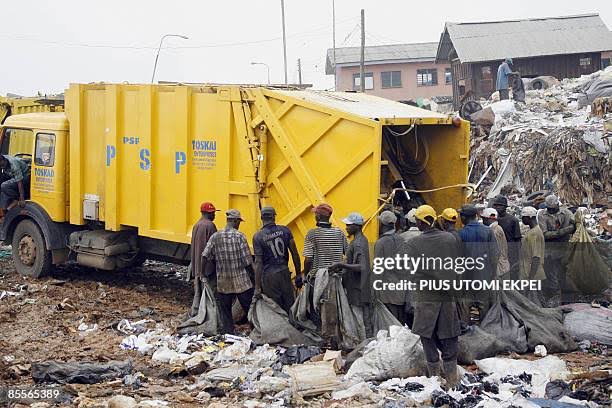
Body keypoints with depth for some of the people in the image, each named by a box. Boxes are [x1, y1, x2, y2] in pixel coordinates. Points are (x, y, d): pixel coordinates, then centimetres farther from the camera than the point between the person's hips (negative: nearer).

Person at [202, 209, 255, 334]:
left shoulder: (215, 237, 0)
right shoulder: (239, 236, -10)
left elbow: (205, 257, -4)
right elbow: (247, 260, -10)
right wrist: (252, 276, 1)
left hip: (223, 282, 3)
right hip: (241, 281, -3)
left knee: (225, 311, 12)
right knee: (250, 309, 6)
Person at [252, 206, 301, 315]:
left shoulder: (258, 236, -7)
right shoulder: (284, 230, 0)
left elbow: (258, 262, -10)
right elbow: (295, 253, 1)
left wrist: (257, 287, -8)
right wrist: (298, 274, 9)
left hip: (268, 275, -2)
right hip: (284, 272, 2)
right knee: (290, 307, 9)